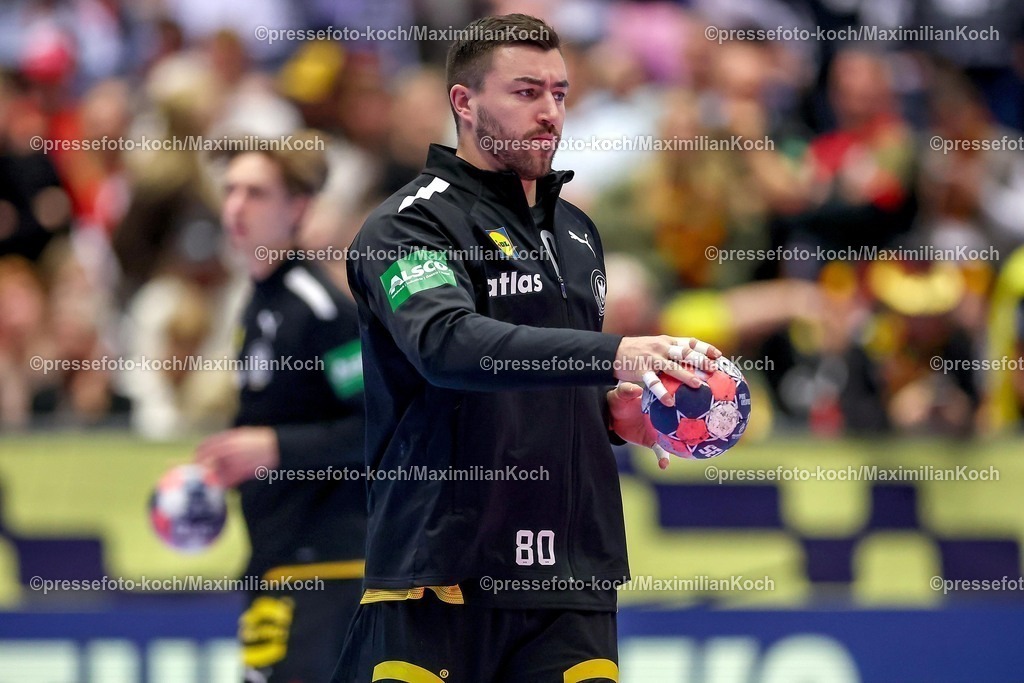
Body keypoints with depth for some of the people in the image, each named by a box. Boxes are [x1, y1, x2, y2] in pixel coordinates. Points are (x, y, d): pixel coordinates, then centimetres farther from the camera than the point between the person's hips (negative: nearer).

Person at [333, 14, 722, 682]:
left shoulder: (579, 233, 20)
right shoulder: (412, 222, -5)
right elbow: (448, 344, -25)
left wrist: (613, 412, 7)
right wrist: (614, 354, -35)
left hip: (573, 575, 6)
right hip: (444, 570, -6)